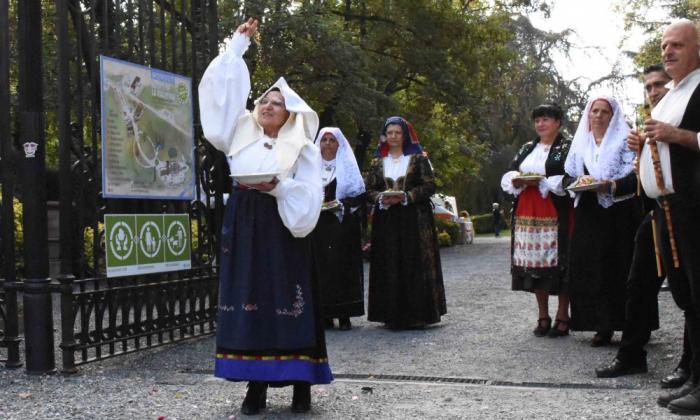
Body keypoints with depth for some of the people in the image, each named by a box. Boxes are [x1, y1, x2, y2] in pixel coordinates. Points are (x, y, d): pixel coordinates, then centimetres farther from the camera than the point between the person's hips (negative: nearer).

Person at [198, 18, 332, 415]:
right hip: (243, 227, 3)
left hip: (282, 229, -3)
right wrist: (238, 43, 15)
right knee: (248, 300, 1)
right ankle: (256, 386, 8)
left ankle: (302, 384, 3)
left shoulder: (302, 148, 2)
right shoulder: (241, 133, 11)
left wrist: (277, 187, -20)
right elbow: (221, 89, 12)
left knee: (289, 303, -4)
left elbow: (308, 197, -4)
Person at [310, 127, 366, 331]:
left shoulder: (347, 166, 7)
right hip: (316, 226, 2)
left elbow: (358, 195, 1)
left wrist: (341, 205, -13)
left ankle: (344, 314, -2)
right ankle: (325, 314, 2)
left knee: (342, 265, -6)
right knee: (320, 266, -2)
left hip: (342, 224, -2)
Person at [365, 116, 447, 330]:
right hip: (386, 221, 3)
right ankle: (393, 315, 4)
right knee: (389, 266, -1)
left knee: (415, 264, -5)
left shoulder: (418, 159, 5)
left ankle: (417, 313, 1)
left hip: (414, 220, -2)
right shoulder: (377, 162, 13)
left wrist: (406, 196, -15)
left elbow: (429, 185, -3)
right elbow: (368, 189, 10)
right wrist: (382, 198, -11)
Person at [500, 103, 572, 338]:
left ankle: (562, 317, 2)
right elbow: (508, 176, 16)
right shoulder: (527, 148, 20)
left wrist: (542, 182, -17)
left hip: (555, 214, -5)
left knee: (558, 262, -6)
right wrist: (517, 179, -6)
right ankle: (543, 317, 12)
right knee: (534, 262, 4)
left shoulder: (567, 148, 2)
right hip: (527, 213, 5)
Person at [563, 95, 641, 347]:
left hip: (620, 215, -4)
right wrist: (578, 183, -6)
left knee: (620, 268, -6)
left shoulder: (624, 141, 3)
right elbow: (568, 177, 17)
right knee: (591, 269, -2)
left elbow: (636, 176, -6)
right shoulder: (579, 144, 16)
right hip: (588, 216, 4)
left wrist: (612, 186, -22)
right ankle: (603, 326, 3)